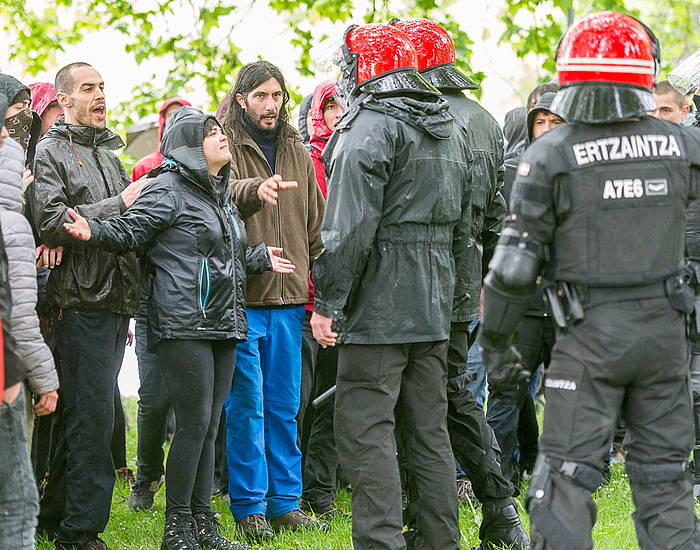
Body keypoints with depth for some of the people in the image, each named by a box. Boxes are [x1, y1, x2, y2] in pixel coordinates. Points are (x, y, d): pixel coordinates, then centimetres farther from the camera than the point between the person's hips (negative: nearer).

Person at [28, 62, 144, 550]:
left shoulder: (110, 153, 20)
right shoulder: (51, 152, -4)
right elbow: (51, 222, -18)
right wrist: (120, 204, -16)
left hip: (116, 303, 8)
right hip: (82, 303, -8)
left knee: (85, 414, 12)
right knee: (92, 416, -9)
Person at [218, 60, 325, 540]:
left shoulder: (298, 154, 15)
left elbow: (316, 226, 19)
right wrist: (255, 189, -45)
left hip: (288, 300, 5)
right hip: (241, 299, -5)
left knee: (284, 407, 9)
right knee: (246, 406, -2)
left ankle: (285, 503, 15)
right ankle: (249, 507, 4)